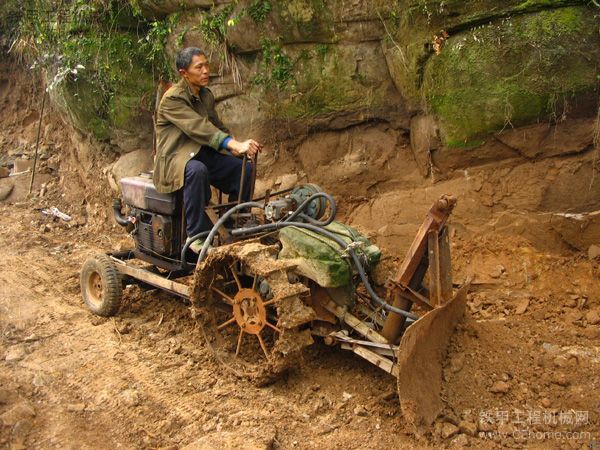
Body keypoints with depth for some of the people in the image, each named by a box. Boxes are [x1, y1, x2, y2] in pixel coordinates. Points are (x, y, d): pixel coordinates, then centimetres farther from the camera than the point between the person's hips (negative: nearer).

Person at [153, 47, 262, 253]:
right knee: (197, 170, -40)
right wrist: (235, 144, -41)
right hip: (175, 158, -7)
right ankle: (196, 235, -29)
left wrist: (237, 146, -11)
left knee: (245, 169, -12)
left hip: (203, 155, 7)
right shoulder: (172, 99, -15)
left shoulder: (207, 96, 10)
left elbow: (218, 127, 12)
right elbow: (199, 127, -29)